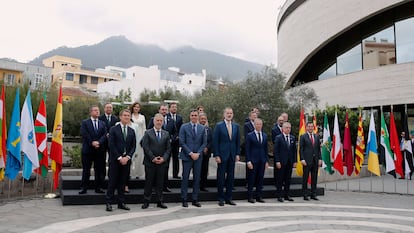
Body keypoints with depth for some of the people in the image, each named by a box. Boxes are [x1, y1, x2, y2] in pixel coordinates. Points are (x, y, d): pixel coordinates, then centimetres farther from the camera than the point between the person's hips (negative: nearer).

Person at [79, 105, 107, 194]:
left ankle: (98, 188, 14)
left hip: (99, 150, 3)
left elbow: (104, 135, 2)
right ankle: (84, 188, 10)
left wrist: (98, 142, -15)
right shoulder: (85, 123, 4)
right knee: (86, 170, 3)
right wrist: (92, 143, -17)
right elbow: (84, 134, -9)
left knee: (99, 170, 6)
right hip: (87, 150, -3)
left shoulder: (102, 123, 13)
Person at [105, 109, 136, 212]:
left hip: (126, 160, 4)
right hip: (115, 160, -3)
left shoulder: (132, 131, 11)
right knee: (112, 182, 1)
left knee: (122, 182, 9)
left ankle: (121, 203, 15)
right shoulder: (113, 129, -1)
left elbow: (133, 146, 7)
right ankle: (109, 203, 9)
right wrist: (119, 158, -12)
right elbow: (111, 145, -8)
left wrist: (127, 157, -7)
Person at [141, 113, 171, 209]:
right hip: (150, 162, -3)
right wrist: (153, 158, -13)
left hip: (162, 162, 3)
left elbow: (168, 148, 6)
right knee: (149, 182, 4)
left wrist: (163, 158, -8)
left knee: (160, 183, 8)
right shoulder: (148, 133, 0)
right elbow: (145, 147, -7)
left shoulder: (166, 134, 9)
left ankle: (160, 201, 16)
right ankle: (146, 201, 14)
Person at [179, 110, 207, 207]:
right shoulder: (184, 127, -1)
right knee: (185, 178, 1)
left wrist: (198, 153, -6)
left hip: (198, 156, 3)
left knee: (197, 178, 6)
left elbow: (204, 143, 7)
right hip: (187, 156, -3)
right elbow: (182, 142, -6)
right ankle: (184, 200, 10)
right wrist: (191, 153, -12)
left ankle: (195, 199, 15)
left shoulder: (202, 128, 8)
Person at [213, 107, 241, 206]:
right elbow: (215, 141, -6)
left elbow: (238, 141, 11)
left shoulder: (236, 126, 8)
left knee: (231, 177, 8)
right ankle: (221, 198, 13)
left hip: (232, 155, 4)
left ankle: (229, 198, 19)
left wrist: (237, 154, 3)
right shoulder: (219, 125, -3)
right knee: (221, 177, 2)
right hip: (222, 155, -4)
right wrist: (216, 155, -11)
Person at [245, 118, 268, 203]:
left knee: (260, 179, 7)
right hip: (253, 160, -4)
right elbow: (247, 149, -5)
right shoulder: (250, 135, -2)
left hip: (262, 161, 5)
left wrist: (266, 161, 8)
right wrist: (248, 161, -12)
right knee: (251, 180, 1)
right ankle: (250, 197, 9)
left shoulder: (265, 136, 12)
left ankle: (259, 196, 15)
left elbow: (266, 149, 14)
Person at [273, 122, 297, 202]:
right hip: (281, 162, -5)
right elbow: (275, 150, -8)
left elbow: (294, 150, 12)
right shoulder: (278, 138, -5)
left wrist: (294, 161, 5)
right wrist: (277, 161, -14)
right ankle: (279, 196, 10)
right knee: (279, 180, 2)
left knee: (288, 180, 9)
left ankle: (286, 195, 18)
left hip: (290, 162, 5)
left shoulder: (293, 138, 10)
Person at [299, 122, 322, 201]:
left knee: (314, 178, 7)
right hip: (307, 160, -4)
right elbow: (301, 149, -3)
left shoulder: (317, 136, 13)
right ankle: (305, 195, 8)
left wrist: (320, 159, 5)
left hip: (315, 160, 4)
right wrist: (302, 159, -12)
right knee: (305, 178, 1)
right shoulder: (303, 137, 0)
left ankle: (313, 194, 15)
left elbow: (319, 148, 14)